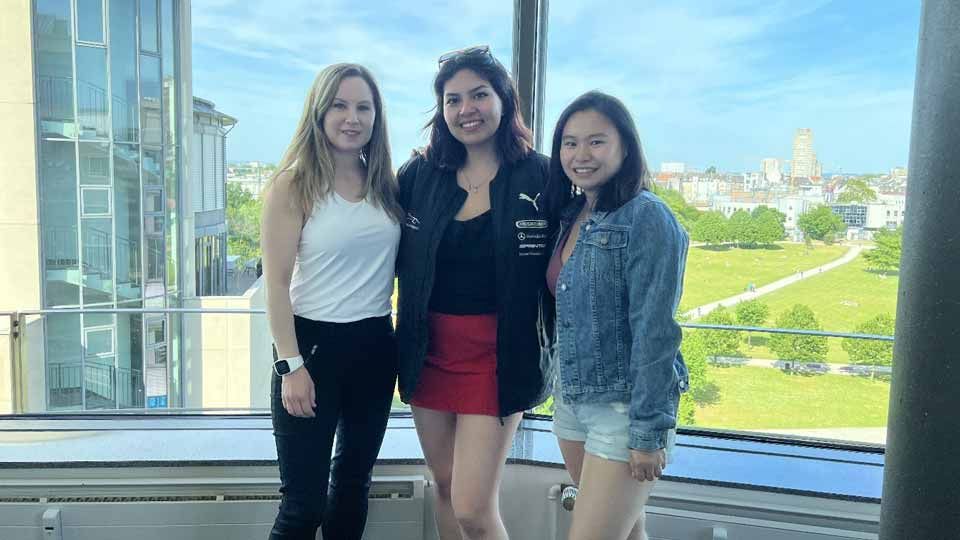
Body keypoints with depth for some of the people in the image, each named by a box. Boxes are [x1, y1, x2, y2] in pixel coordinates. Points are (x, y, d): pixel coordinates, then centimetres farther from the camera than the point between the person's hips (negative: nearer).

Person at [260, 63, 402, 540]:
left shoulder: (388, 184, 6)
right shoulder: (293, 184, -8)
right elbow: (276, 284, -11)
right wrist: (291, 366, -15)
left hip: (375, 345, 5)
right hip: (314, 342, -5)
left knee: (353, 483, 20)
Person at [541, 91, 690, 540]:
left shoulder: (647, 219, -14)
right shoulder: (571, 216, 8)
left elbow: (655, 332, -18)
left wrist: (650, 433, -18)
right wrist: (561, 387, 10)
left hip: (625, 408, -7)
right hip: (571, 401, 7)